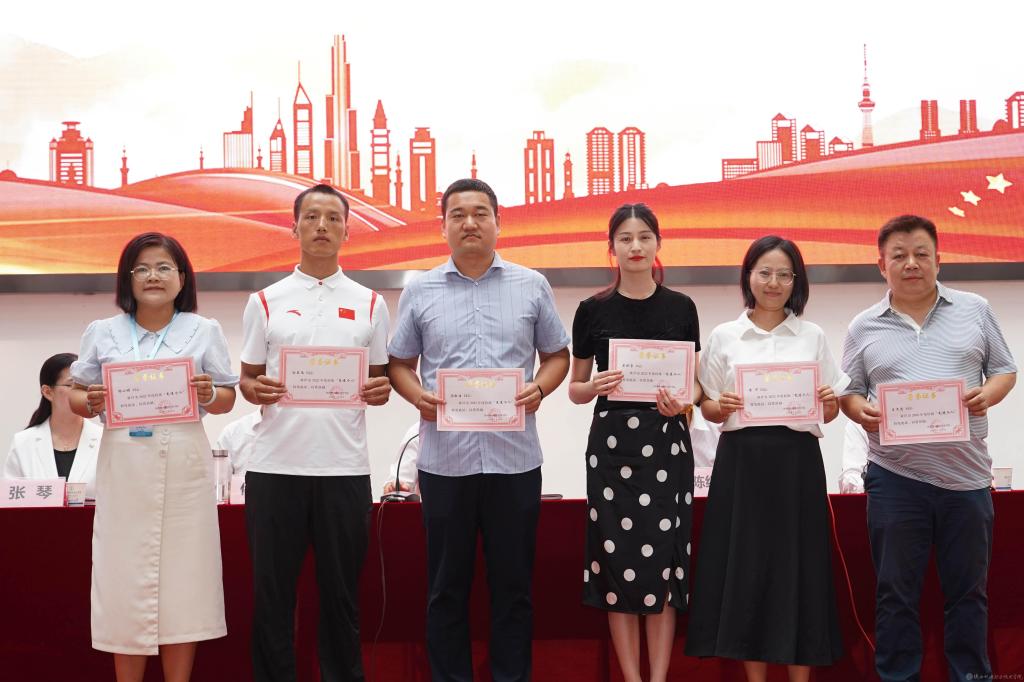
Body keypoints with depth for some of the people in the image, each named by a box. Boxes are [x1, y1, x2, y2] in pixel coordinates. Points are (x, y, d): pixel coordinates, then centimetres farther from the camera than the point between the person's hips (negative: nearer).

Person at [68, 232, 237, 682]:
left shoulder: (204, 331, 8)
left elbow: (227, 400, 9)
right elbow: (74, 395, 11)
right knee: (125, 577, 1)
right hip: (124, 467, 1)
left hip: (183, 468, 0)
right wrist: (91, 404, -11)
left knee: (182, 577, 2)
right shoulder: (102, 333, 9)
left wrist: (209, 395, -13)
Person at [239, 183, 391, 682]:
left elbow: (381, 379, 13)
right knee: (272, 593, 5)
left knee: (341, 593, 8)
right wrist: (255, 390, -12)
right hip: (275, 467, 0)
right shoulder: (265, 302, 8)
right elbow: (247, 378, 11)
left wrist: (380, 391, -10)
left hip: (344, 468, 0)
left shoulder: (370, 304, 10)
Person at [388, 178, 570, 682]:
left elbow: (557, 355, 12)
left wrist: (539, 387, -8)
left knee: (513, 584, 8)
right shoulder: (419, 291, 8)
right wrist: (417, 395, -9)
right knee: (446, 587, 8)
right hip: (445, 457, 0)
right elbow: (400, 363, 12)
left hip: (514, 456, 0)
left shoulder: (532, 286, 7)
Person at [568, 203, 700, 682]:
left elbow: (695, 384, 9)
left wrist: (682, 402, -12)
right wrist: (594, 388, -14)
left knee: (663, 559, 0)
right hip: (612, 444, 0)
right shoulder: (593, 310, 3)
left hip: (667, 444, 1)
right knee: (619, 558, 0)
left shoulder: (681, 308, 5)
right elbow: (575, 389, 7)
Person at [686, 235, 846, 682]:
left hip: (796, 461, 0)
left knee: (798, 564, 1)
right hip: (741, 461, 0)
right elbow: (707, 406, 8)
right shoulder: (724, 337, 7)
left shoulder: (813, 336, 9)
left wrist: (830, 403, -12)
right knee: (745, 565, 1)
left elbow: (829, 413, 10)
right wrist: (721, 409, -13)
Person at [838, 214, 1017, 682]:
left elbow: (1005, 370, 10)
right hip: (895, 476, 0)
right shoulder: (864, 327, 6)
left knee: (967, 589, 10)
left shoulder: (975, 310, 7)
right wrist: (863, 412, -13)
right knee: (895, 591, 7)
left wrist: (987, 395, -11)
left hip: (966, 473, 0)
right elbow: (849, 393, 9)